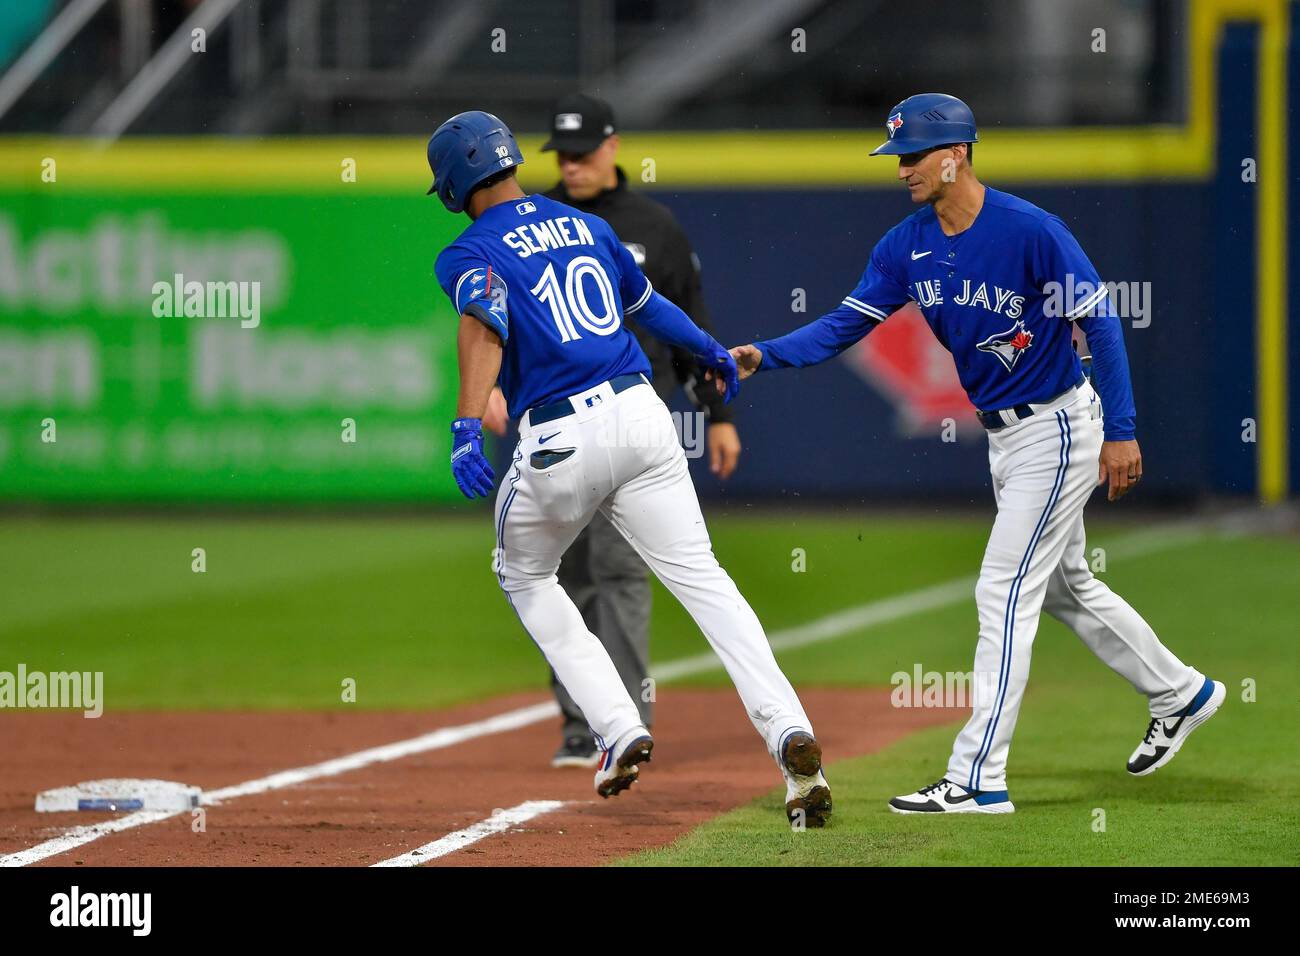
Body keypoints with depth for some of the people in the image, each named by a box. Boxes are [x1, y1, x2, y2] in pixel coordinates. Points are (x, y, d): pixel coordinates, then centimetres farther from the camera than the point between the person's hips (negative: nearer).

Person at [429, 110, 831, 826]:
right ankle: (788, 731, -20)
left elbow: (484, 324, -21)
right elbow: (645, 301, 35)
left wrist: (467, 428, -34)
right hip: (639, 413, 4)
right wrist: (710, 351, 53)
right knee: (700, 576, -1)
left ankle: (619, 730, 9)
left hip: (560, 440, -4)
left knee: (524, 576, 22)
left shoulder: (468, 255, 1)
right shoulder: (585, 227, 19)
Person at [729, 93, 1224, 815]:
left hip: (1059, 427, -8)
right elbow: (845, 324, -2)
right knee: (1065, 589, 20)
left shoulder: (1031, 231, -22)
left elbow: (1099, 321, -19)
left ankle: (977, 777, -10)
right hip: (1003, 435, 8)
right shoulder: (907, 245, -1)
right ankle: (1180, 693, 40)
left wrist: (1121, 431, -20)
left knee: (1005, 591, -11)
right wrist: (764, 355, -18)